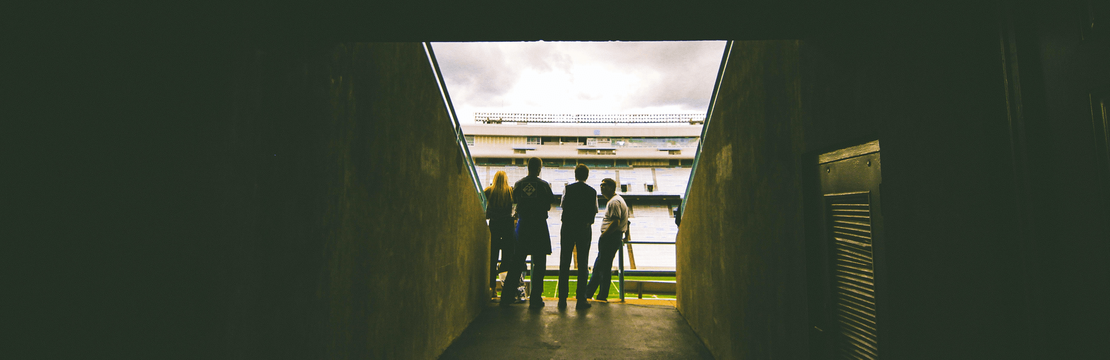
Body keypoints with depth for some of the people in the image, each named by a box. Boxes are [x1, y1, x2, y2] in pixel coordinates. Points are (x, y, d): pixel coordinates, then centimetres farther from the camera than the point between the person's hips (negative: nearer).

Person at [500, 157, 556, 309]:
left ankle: (506, 297, 13)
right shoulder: (544, 185, -7)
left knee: (516, 262, 10)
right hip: (539, 225, -3)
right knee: (539, 264, 5)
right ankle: (535, 299, 7)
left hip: (523, 225, 3)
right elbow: (549, 203, -1)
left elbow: (515, 200, 10)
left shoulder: (519, 184, 0)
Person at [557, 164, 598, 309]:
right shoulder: (592, 191, -2)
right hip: (584, 228, 0)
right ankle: (581, 299, 5)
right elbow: (595, 210, 3)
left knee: (565, 263, 7)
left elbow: (563, 205, 6)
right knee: (582, 264, 5)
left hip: (568, 227, 0)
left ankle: (562, 299, 8)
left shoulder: (568, 189, -3)